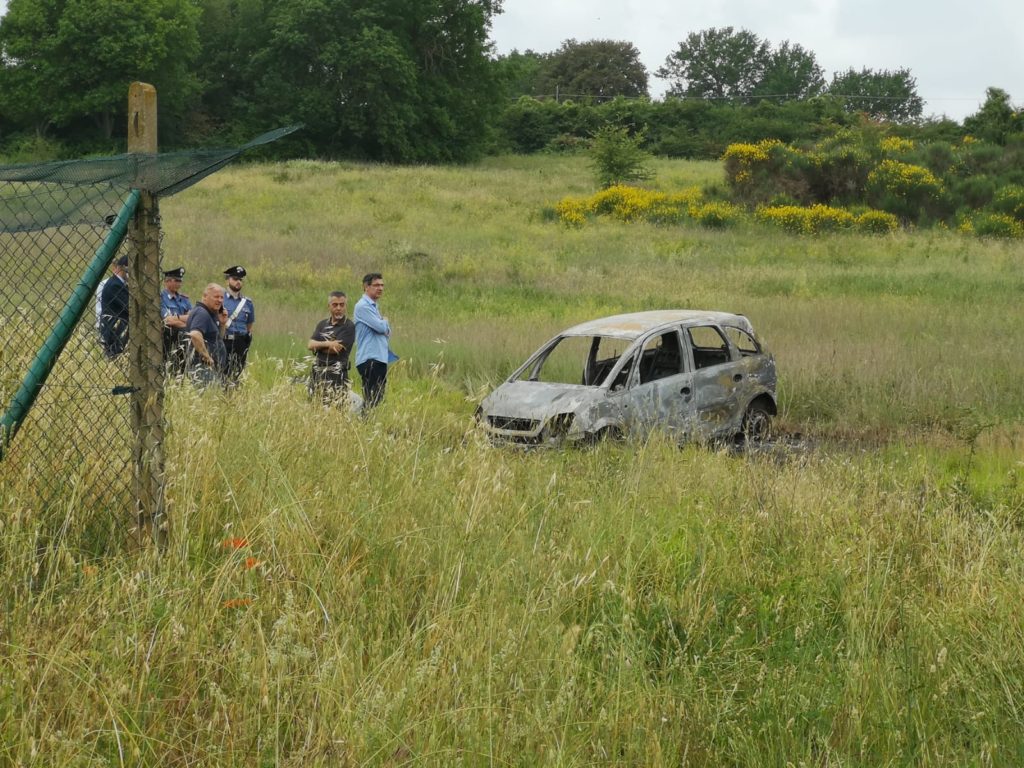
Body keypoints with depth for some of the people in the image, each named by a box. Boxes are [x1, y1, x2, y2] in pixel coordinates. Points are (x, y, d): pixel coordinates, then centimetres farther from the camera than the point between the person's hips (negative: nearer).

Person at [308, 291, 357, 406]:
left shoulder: (349, 327, -5)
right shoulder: (323, 324, 14)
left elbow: (335, 349, -14)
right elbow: (309, 345, 2)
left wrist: (318, 346, 1)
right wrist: (327, 344, -14)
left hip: (336, 375, -6)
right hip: (318, 371, 6)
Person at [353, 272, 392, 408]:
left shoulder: (373, 306, 21)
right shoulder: (362, 306, -9)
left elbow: (387, 332, 21)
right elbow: (380, 327, -17)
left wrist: (383, 324, -2)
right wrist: (385, 321, 5)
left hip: (380, 359, 9)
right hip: (369, 360, -9)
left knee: (379, 400, 8)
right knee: (372, 401, -12)